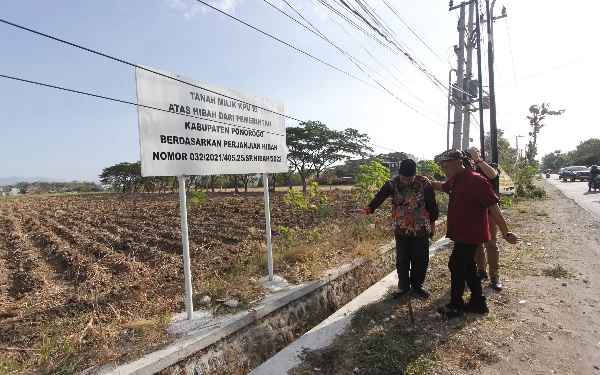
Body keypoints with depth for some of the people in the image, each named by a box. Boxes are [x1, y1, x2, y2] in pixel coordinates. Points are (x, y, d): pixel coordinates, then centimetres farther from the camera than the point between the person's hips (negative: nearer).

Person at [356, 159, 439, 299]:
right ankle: (403, 286, 24)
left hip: (421, 228, 0)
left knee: (421, 259, 9)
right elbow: (379, 197, -22)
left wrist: (432, 223, 5)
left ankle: (417, 285, 29)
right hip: (401, 229, 0)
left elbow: (432, 204, -1)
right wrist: (367, 210, -37)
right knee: (402, 259, 8)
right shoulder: (392, 184, -10)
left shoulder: (424, 182, -11)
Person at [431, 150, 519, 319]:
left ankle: (456, 306, 11)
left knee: (456, 266, -3)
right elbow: (442, 186, 30)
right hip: (461, 233, 9)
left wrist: (506, 232, -19)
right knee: (468, 267, 16)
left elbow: (493, 207, -21)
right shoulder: (455, 180, 6)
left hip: (470, 234, -9)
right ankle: (478, 302, 30)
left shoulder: (476, 181, -21)